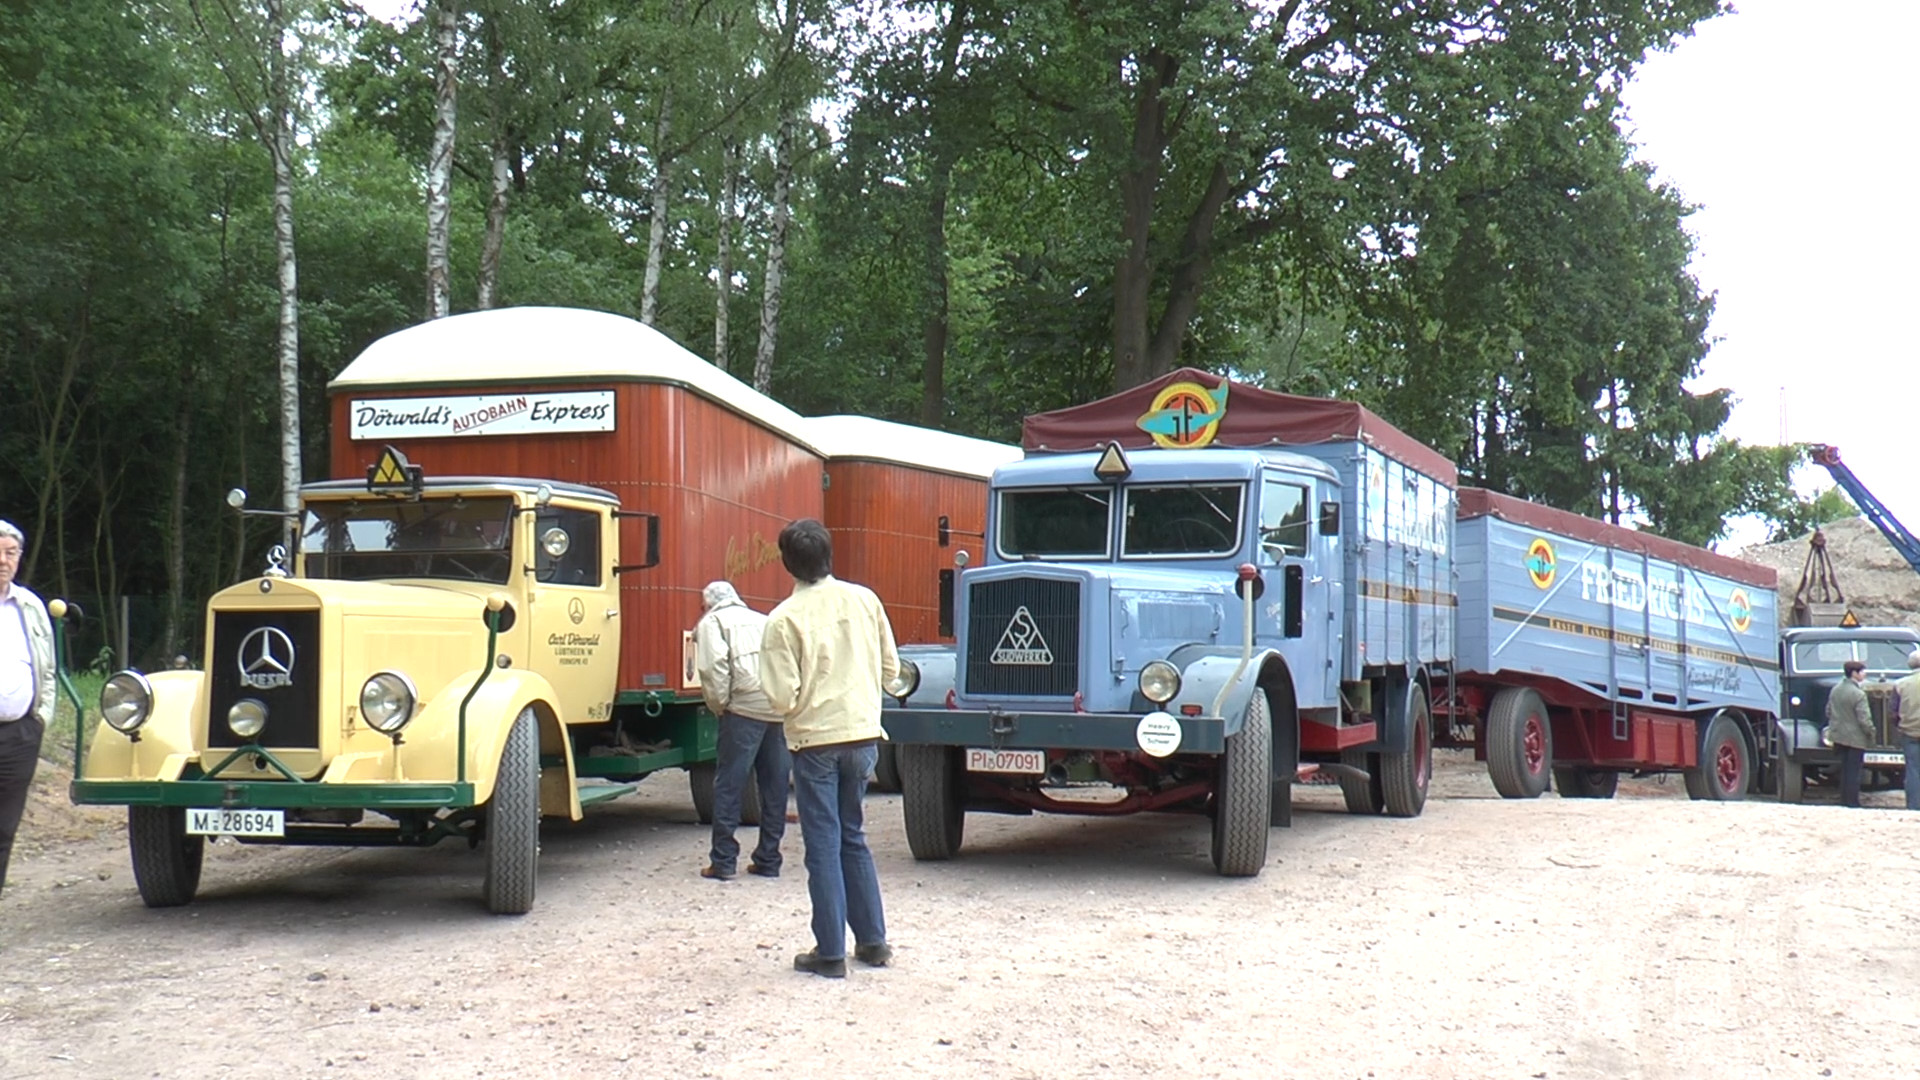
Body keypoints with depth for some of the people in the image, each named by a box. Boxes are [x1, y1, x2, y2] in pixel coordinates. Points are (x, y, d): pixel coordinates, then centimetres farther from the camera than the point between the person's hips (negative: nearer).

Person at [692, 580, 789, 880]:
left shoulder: (711, 622, 11)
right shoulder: (763, 620, 28)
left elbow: (713, 666, -7)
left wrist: (718, 704, 1)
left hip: (745, 707, -5)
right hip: (781, 709, 5)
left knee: (729, 785, 2)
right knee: (775, 785, 12)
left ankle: (723, 861, 1)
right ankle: (768, 860, 17)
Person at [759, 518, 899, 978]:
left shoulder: (784, 619, -13)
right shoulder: (864, 599, -1)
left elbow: (784, 697, -16)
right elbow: (890, 668, 6)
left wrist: (803, 702, 6)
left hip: (815, 739, -4)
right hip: (863, 735, 4)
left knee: (823, 845, 3)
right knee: (853, 837, 18)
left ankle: (830, 952, 6)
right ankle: (872, 941, 20)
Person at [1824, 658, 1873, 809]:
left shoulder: (1835, 690, 4)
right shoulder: (1858, 694, -20)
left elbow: (1828, 712, 13)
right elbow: (1864, 720, -20)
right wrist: (1871, 734, -6)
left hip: (1839, 737, 8)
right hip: (1856, 738, -8)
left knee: (1845, 770, 17)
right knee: (1854, 772, -1)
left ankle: (1844, 801, 22)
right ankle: (1852, 803, 2)